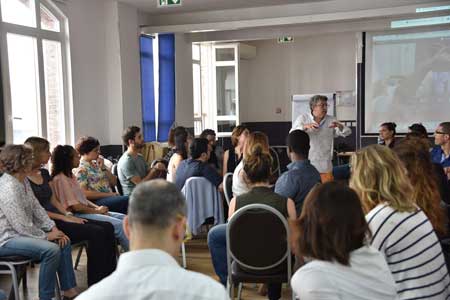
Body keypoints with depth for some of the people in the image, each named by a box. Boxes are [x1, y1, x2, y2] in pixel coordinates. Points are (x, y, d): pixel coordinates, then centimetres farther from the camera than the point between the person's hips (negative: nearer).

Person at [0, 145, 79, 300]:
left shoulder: (24, 181, 4)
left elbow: (36, 207, 7)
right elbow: (22, 226, -26)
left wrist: (53, 228, -3)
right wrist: (46, 236, -14)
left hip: (24, 231, 10)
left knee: (64, 242, 4)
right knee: (51, 249, -26)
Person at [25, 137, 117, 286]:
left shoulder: (44, 173, 16)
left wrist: (69, 214, 0)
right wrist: (64, 218, -14)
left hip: (57, 218, 9)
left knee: (107, 228, -7)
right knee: (96, 233, -24)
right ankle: (96, 286, -14)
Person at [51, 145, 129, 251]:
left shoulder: (70, 175, 16)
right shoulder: (60, 179, -14)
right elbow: (76, 206, -18)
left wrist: (97, 207, 1)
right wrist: (97, 210, -7)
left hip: (86, 210, 10)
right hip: (77, 215, -10)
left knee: (125, 218, -3)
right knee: (118, 225, -21)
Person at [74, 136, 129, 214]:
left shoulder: (97, 164, 18)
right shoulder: (81, 169, -3)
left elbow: (114, 183, 17)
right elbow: (84, 193, -12)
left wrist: (103, 168, 2)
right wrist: (109, 194, -14)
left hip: (110, 198, 7)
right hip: (96, 201, -7)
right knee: (126, 200, -30)